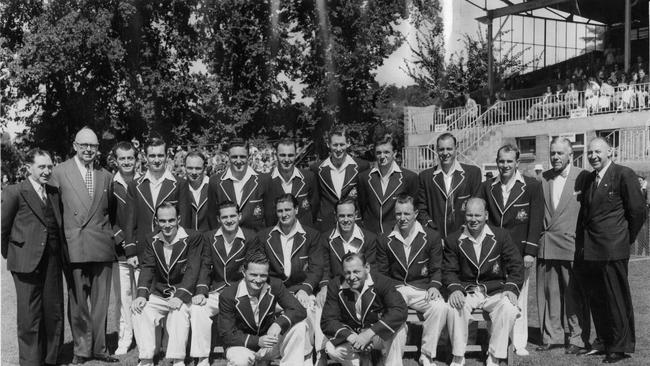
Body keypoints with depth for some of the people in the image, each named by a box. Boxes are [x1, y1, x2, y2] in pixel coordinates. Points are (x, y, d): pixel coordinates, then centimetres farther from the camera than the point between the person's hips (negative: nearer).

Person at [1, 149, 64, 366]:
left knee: (54, 313, 8)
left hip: (52, 263, 5)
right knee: (29, 316, 1)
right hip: (27, 263, -5)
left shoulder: (54, 194, 14)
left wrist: (58, 254, 13)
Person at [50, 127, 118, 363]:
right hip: (73, 245, -3)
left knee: (101, 300, 7)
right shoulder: (60, 172, 1)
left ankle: (99, 347, 17)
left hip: (102, 246, 3)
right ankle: (81, 349, 15)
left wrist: (112, 232, 6)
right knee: (77, 300, 4)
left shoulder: (106, 176, 12)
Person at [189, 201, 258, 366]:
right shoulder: (209, 237, 9)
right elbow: (206, 266, 4)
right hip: (216, 292, 3)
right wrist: (201, 291, -12)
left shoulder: (250, 237, -1)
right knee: (197, 309, -23)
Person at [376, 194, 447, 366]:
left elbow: (436, 269, 10)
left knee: (440, 306, -31)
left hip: (422, 289, 0)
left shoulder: (432, 237, 7)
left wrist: (434, 286, -10)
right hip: (395, 289, 0)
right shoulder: (384, 240, 10)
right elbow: (381, 273, 13)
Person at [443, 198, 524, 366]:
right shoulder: (453, 240, 6)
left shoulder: (501, 236, 6)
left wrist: (511, 288, -15)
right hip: (465, 292, 0)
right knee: (453, 308, -32)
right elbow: (449, 271, 3)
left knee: (509, 309, -30)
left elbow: (516, 266, 3)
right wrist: (454, 289, -19)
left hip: (494, 292, 0)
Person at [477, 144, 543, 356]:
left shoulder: (532, 187, 1)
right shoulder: (487, 187, 9)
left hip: (519, 252, -2)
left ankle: (519, 344, 12)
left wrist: (530, 252, -8)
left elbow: (536, 222, -2)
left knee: (518, 299, 2)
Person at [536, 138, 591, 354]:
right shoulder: (543, 178, 11)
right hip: (546, 246, 4)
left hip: (571, 245, -4)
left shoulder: (583, 177, -2)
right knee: (548, 293, 8)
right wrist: (537, 239, 6)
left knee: (574, 294, 0)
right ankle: (552, 336, 19)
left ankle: (578, 340, 10)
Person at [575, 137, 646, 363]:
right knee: (596, 299, 12)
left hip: (612, 250, -7)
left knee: (616, 300, 2)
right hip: (589, 251, 7)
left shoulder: (624, 175, -6)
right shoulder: (588, 180, 15)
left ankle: (620, 348, 12)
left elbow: (638, 212, -6)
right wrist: (582, 245, 11)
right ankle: (605, 342, 25)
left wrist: (627, 239, 1)